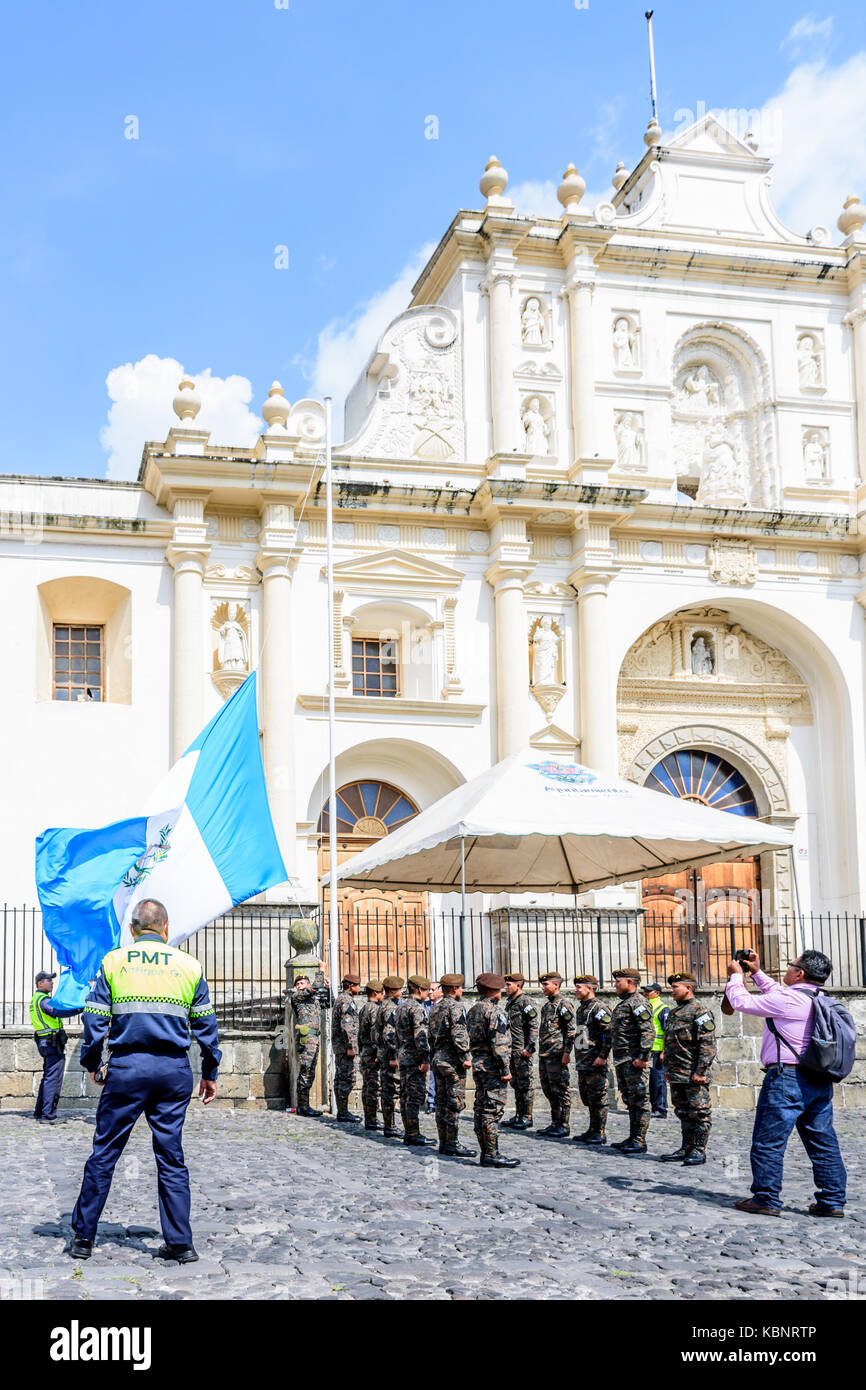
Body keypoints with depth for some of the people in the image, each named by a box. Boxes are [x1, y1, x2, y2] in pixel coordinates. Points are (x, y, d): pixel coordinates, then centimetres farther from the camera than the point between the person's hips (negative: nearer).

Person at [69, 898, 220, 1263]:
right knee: (171, 1157, 7)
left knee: (104, 1153, 8)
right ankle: (180, 1243, 8)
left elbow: (94, 1019, 0)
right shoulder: (188, 965, 6)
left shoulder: (113, 961, 3)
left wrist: (92, 1064, 14)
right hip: (174, 1070, 1)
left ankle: (84, 1237, 14)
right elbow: (206, 1025, 8)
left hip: (126, 1068, -1)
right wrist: (210, 1073, 17)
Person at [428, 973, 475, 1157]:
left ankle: (443, 1142, 14)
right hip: (452, 1060, -9)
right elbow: (459, 1034, -20)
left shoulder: (435, 1007, 15)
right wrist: (465, 1057, -18)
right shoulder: (455, 1007, -12)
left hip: (438, 1059, 9)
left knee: (441, 1102, 10)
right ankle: (452, 1144, -6)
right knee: (455, 1103, -6)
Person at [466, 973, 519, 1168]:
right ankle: (492, 1155, -8)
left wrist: (476, 1062, 18)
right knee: (493, 1110, -7)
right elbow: (498, 1043, -19)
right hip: (492, 1066, -9)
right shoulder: (494, 1011, -14)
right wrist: (505, 1070, -18)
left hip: (477, 1064, 9)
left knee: (481, 1109, 10)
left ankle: (485, 1154, 14)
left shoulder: (473, 1011, 14)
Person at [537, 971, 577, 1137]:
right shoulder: (546, 1005, 17)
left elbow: (572, 1030, -15)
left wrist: (566, 1052, -18)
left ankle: (563, 1127, 0)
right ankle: (554, 1124, 21)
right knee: (549, 1091, 13)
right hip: (544, 1055, 9)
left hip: (557, 1055, -9)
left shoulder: (563, 1005, -11)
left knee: (561, 1091, -4)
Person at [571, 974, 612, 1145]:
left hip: (596, 1063, -9)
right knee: (587, 1098, 13)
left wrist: (602, 1056, -21)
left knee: (598, 1098, -4)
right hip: (582, 1063, 9)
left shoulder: (599, 1007, -12)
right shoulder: (581, 1008, 17)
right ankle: (592, 1130, 21)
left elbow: (609, 1033, -18)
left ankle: (599, 1134, 0)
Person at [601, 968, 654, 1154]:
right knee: (630, 1101, 13)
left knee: (639, 1101, -6)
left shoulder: (638, 1003, -11)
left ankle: (640, 1142, -5)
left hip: (634, 1060, -10)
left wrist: (643, 1057, -25)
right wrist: (603, 1054, 26)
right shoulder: (621, 1005, 20)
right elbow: (611, 1033, 27)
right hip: (621, 1061, 10)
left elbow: (648, 1031, -20)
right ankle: (632, 1138, 19)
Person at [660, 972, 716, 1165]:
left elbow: (708, 1044, -16)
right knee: (683, 1113, 13)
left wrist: (700, 1071, -20)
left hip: (694, 1075, -9)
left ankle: (699, 1151, 1)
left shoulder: (699, 1011, -10)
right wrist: (667, 1068, 20)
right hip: (676, 1075, 9)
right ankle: (686, 1149, 19)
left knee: (699, 1112, -3)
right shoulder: (673, 1013, 17)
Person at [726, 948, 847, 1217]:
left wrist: (736, 975, 9)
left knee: (769, 1141, 0)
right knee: (823, 1142, 10)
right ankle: (833, 1201, 12)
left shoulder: (789, 1000, -15)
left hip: (787, 1078, -8)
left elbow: (742, 1002, -7)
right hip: (820, 1081, 9)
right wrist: (757, 973, 31)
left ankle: (766, 1200, 4)